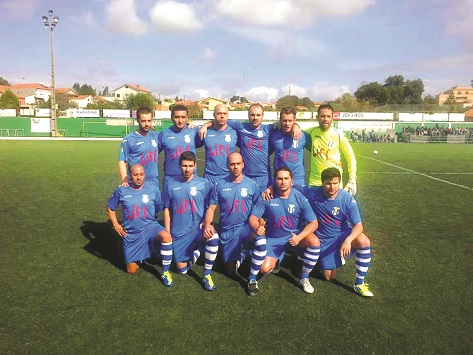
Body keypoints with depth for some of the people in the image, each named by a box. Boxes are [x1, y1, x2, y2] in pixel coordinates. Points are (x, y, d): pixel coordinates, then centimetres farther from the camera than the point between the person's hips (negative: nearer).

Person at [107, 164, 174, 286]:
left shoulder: (153, 189, -7)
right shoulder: (121, 190, -5)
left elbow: (160, 208, 5)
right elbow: (110, 207, 10)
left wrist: (150, 217, -4)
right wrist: (115, 225, 3)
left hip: (150, 226, -1)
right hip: (131, 233, 2)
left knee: (166, 237, -37)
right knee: (131, 271, 6)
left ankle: (165, 272, -18)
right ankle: (140, 255, 42)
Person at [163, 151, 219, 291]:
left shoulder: (204, 184, -4)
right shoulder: (171, 184, 1)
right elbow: (167, 210, 7)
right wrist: (167, 233, 4)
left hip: (198, 228, -2)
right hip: (179, 232, 2)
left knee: (213, 238, -35)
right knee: (182, 269, 4)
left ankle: (207, 275, -14)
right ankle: (196, 251, 36)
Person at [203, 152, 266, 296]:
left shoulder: (252, 185, -3)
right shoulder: (220, 185, -2)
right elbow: (211, 208, 0)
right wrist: (207, 224, -19)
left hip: (246, 226, -1)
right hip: (227, 231, 1)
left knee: (261, 242, -35)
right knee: (231, 270, 8)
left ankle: (252, 279, -13)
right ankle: (242, 254, 43)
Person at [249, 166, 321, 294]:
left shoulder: (299, 198, -14)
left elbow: (313, 223, -13)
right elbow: (253, 218, -9)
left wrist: (299, 237, -29)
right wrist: (257, 228, -33)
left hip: (295, 235, 0)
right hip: (273, 239, 0)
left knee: (314, 241, -30)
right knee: (264, 269, -16)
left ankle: (304, 278, -7)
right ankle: (275, 259, 24)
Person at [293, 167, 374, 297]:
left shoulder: (347, 198, -18)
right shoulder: (312, 193, -18)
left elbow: (358, 225, -18)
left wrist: (348, 240, -37)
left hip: (342, 234, 0)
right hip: (323, 240, 0)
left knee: (364, 241, -32)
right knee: (329, 277, 1)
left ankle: (359, 284, -15)